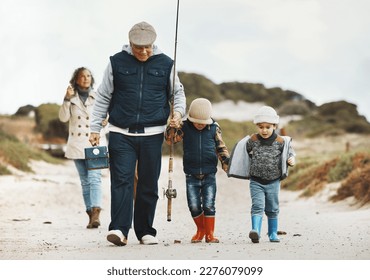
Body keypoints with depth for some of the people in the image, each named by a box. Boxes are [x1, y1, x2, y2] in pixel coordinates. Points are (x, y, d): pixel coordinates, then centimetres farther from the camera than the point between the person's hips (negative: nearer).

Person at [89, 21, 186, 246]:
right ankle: (119, 230, -15)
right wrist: (95, 128, 5)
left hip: (152, 134, 1)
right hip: (121, 133, -1)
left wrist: (178, 111, -4)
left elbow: (178, 92, 17)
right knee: (121, 180, -11)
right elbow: (103, 97, 8)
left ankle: (146, 231, 16)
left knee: (149, 185, 6)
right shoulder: (117, 62, 3)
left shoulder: (165, 64, 5)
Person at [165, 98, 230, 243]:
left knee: (209, 205, -3)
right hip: (192, 176, 0)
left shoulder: (214, 128, 2)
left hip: (209, 175, 0)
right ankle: (200, 230, 22)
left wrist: (226, 162, 2)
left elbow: (221, 148, 10)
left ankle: (209, 234, 9)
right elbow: (170, 138, -11)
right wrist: (173, 126, -27)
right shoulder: (184, 128, -1)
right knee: (194, 206, 0)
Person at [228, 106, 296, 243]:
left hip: (273, 181, 1)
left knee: (272, 209, 13)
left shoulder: (280, 142, -5)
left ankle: (273, 233, 26)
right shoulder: (252, 141, -3)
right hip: (256, 181, -1)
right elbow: (244, 152, 14)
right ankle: (256, 231, -25)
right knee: (257, 206, -15)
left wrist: (291, 159, -15)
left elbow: (290, 152, 5)